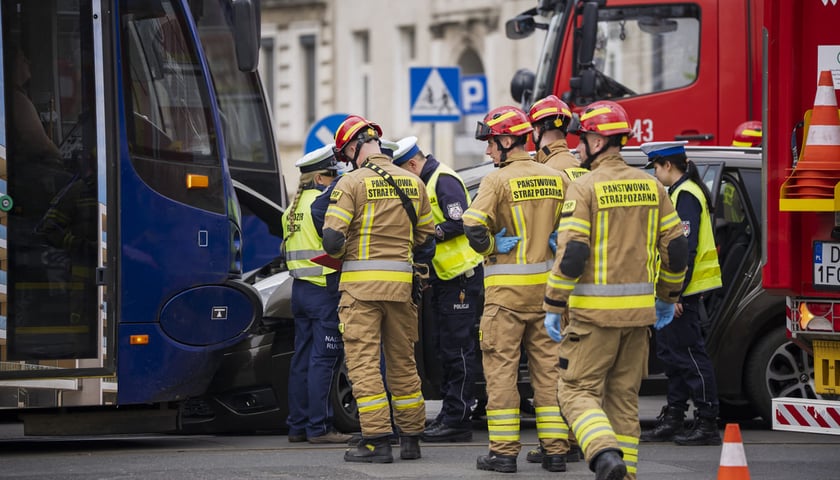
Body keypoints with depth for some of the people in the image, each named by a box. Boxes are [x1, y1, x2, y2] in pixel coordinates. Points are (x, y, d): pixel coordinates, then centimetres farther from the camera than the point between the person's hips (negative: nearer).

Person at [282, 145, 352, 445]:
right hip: (324, 289, -9)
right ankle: (319, 427, -8)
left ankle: (298, 426, 14)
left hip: (299, 288, 9)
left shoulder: (293, 208, 16)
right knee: (323, 360, -7)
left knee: (302, 358, 11)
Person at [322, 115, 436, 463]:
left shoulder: (351, 183, -9)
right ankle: (410, 438, 19)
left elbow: (332, 239, -13)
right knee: (402, 360, 14)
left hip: (361, 281, -5)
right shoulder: (412, 182, 8)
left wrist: (340, 253, 8)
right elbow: (426, 236, 13)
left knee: (363, 361, -2)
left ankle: (377, 440, -8)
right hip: (401, 281, 5)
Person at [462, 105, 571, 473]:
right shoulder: (555, 179, 7)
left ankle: (504, 450, 0)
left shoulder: (498, 181, -11)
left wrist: (492, 248, -5)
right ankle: (555, 449, 8)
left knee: (501, 367, 1)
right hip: (547, 288, 5)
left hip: (507, 288, -5)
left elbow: (474, 227, -21)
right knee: (548, 367, 9)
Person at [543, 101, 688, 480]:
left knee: (578, 390, 0)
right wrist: (667, 298, 23)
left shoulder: (585, 188, -10)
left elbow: (571, 254, -15)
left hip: (595, 313, -6)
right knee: (624, 396, 14)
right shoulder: (650, 186, 8)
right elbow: (675, 247, 10)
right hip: (639, 311, 6)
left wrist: (553, 307, -9)